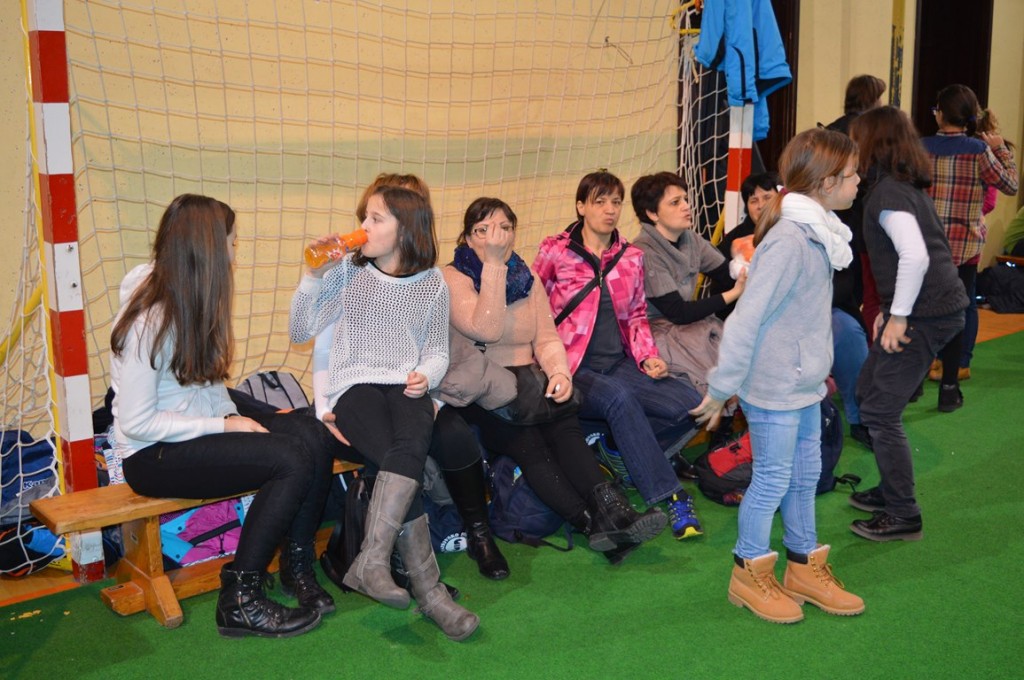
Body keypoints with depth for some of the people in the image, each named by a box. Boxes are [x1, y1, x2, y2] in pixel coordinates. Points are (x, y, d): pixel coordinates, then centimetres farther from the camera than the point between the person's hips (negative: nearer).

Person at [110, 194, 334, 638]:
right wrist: (224, 427, -19)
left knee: (311, 436, -16)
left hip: (199, 429, 8)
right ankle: (239, 602, -14)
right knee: (292, 460, -25)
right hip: (153, 456, -8)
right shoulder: (149, 321, -20)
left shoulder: (191, 303, 6)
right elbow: (136, 423, -20)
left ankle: (298, 566, -2)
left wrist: (234, 417, -5)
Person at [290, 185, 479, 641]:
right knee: (397, 457, -30)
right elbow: (300, 333, 7)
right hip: (355, 386, -1)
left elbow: (438, 352, 16)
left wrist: (426, 375, -7)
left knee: (413, 442, -35)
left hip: (407, 387, 1)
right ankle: (428, 586, -27)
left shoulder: (432, 283, 11)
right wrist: (312, 276, -4)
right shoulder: (347, 272, 9)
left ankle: (372, 560, -37)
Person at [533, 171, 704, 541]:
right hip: (573, 370, -5)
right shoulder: (554, 251, -1)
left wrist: (648, 357, 3)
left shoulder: (631, 257, 12)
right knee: (619, 397, -37)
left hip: (619, 364, 5)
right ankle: (671, 497, -32)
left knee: (691, 402, -18)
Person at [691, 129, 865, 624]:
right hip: (774, 386, -9)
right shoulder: (789, 240, -24)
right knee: (773, 479, 5)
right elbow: (748, 316, -24)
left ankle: (806, 569, 34)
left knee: (805, 474, 18)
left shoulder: (818, 233, 5)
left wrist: (820, 367, 14)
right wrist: (722, 387, -21)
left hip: (805, 382, 9)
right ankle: (750, 575, 23)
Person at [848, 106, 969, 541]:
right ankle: (891, 490, 29)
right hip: (937, 306, 10)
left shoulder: (888, 192, -15)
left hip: (925, 313, -10)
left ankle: (903, 516, 4)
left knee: (879, 411, -6)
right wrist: (889, 311, 18)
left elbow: (916, 256, -27)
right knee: (868, 390, 19)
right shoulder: (906, 185, 15)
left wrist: (898, 317, -19)